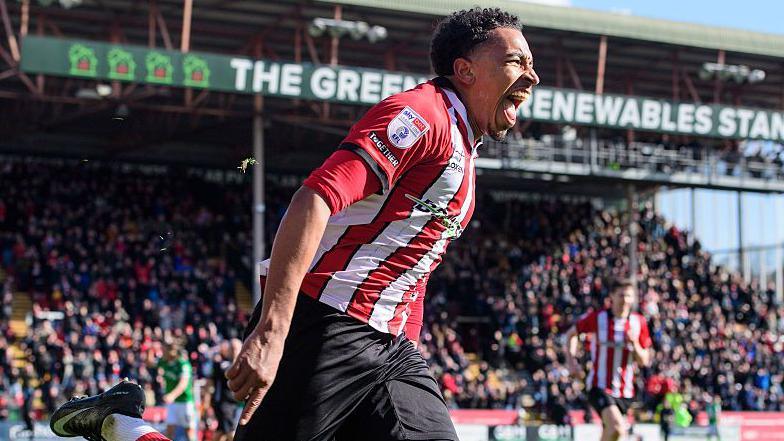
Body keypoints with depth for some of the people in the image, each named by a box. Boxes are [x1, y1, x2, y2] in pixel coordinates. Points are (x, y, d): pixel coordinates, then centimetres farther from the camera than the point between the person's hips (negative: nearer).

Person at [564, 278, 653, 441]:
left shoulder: (639, 322, 1)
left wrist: (634, 344, -16)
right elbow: (571, 334, 11)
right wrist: (571, 362, 0)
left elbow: (644, 361, 4)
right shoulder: (597, 317, -5)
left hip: (625, 391, 4)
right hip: (600, 387, -4)